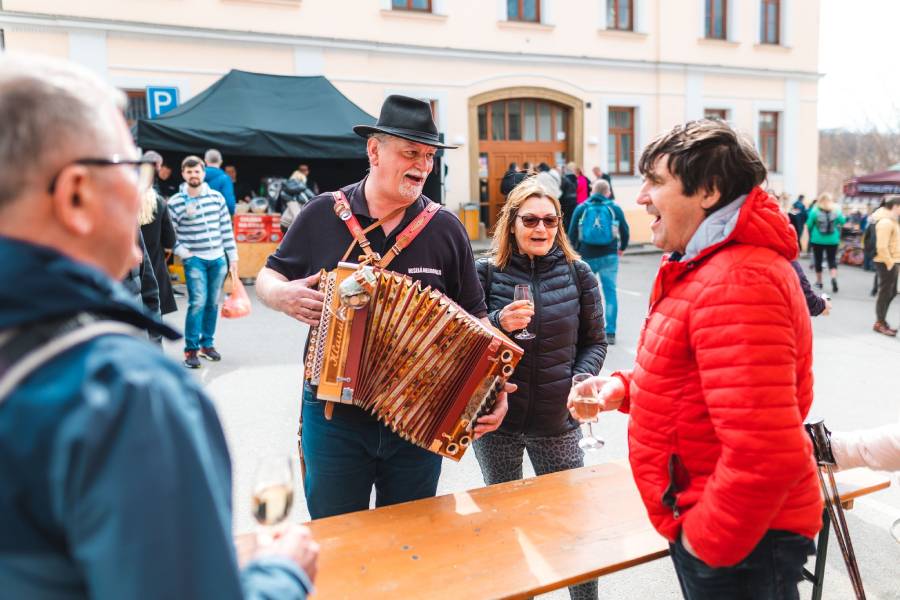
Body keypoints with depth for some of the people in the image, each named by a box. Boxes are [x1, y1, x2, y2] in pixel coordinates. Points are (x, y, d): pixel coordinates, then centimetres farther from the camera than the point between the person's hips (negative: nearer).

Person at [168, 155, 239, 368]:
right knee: (198, 302, -12)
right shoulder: (175, 202, -2)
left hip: (218, 259, 3)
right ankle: (191, 349, -3)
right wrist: (183, 253, -11)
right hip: (194, 260, -3)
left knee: (212, 303, 10)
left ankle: (207, 344, 24)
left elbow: (226, 229, 7)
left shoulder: (217, 197, 5)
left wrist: (233, 257, 6)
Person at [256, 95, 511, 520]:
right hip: (334, 416, -1)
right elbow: (268, 278, 8)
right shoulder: (323, 215, -4)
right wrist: (283, 296, -16)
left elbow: (474, 322, 2)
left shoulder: (446, 229, -2)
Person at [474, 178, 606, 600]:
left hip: (557, 421, 0)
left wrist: (582, 379, -10)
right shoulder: (486, 273, -4)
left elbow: (594, 341, 7)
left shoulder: (577, 273, 0)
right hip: (497, 421, 0)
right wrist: (498, 324, -22)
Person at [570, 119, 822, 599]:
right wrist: (625, 386, 3)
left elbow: (765, 455, -32)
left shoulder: (735, 282, -27)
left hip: (742, 541, -10)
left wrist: (707, 541, -19)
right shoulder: (709, 265, 8)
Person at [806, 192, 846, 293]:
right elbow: (843, 221, 7)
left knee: (818, 260, 12)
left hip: (817, 240, -1)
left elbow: (809, 225, -6)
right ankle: (834, 277, -19)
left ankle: (819, 282, 19)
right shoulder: (836, 211, -5)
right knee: (832, 260, 5)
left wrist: (810, 235, 13)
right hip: (832, 240, 1)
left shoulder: (815, 211, -10)